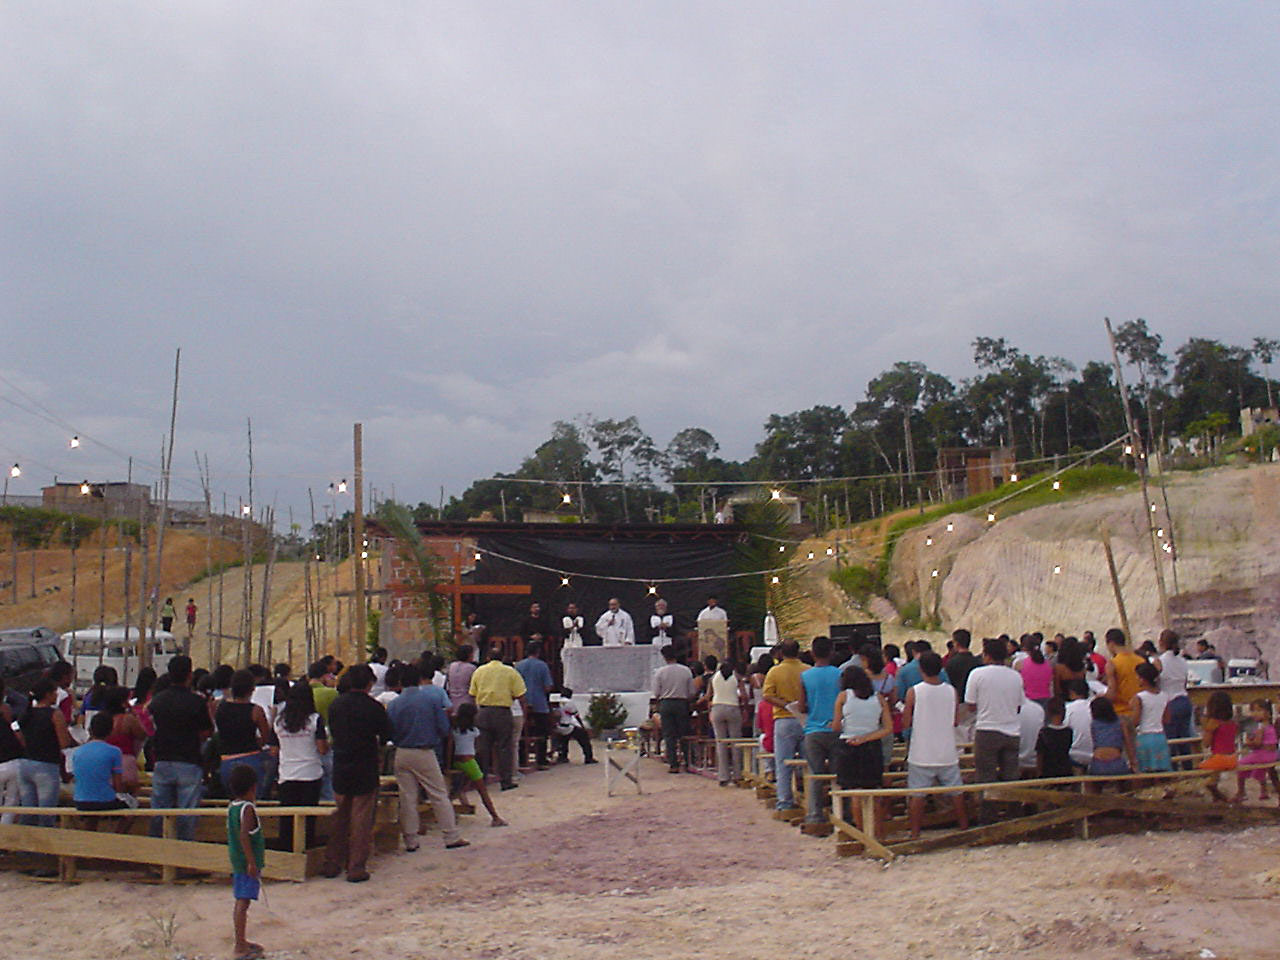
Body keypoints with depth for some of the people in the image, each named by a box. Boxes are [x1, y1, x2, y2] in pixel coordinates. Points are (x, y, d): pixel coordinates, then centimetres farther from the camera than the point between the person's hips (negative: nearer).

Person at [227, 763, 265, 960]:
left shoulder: (232, 806, 10)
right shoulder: (247, 808, -16)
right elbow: (244, 836, -25)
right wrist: (252, 862, -23)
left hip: (236, 861, 9)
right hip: (247, 862, -9)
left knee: (240, 902, 16)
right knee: (243, 903, -6)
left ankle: (241, 941, 26)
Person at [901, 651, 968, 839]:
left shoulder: (914, 692, -11)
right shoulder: (952, 691, -3)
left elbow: (906, 722, -7)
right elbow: (955, 721, 7)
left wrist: (903, 711, 13)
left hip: (921, 753, -2)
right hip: (947, 752, 3)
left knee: (917, 795, 3)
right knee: (956, 792, 14)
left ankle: (915, 833, 6)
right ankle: (964, 827, 24)